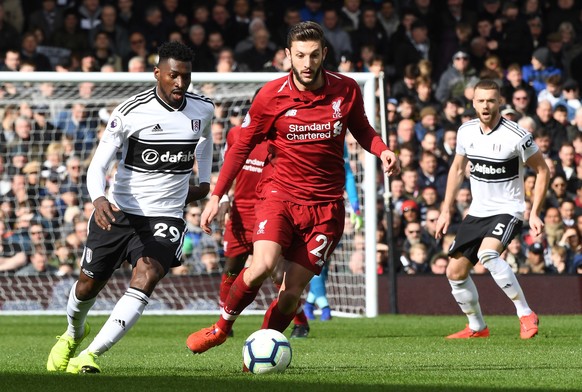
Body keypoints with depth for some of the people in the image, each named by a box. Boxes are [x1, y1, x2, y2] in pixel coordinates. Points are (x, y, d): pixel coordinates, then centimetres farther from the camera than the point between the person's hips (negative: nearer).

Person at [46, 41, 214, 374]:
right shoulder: (131, 112, -13)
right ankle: (74, 333, 46)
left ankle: (92, 355, -24)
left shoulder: (203, 109, -1)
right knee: (87, 286, 10)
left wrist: (204, 182, 21)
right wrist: (99, 199, -34)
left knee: (146, 278, -25)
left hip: (165, 218, 1)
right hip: (118, 212, -1)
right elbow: (98, 164, -15)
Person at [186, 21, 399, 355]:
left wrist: (383, 151, -6)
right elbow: (243, 146, 4)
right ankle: (223, 326, 0)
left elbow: (362, 130, 16)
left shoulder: (346, 90, -2)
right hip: (280, 194, -1)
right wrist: (217, 195, 0)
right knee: (263, 265, -25)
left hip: (326, 205, 2)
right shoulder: (272, 96, -7)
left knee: (293, 292, -4)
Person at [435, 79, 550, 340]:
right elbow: (457, 169, 15)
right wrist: (446, 210, 11)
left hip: (507, 211, -6)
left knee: (487, 254, -33)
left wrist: (535, 213, -13)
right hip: (477, 212, 7)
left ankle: (526, 315, -24)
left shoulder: (517, 136, -16)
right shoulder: (466, 131, 0)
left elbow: (542, 170, -6)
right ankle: (477, 328, 24)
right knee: (455, 272, 4)